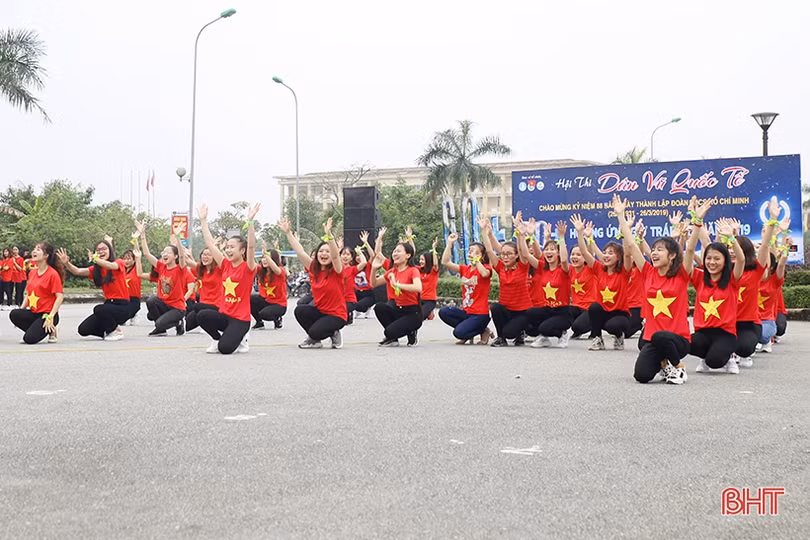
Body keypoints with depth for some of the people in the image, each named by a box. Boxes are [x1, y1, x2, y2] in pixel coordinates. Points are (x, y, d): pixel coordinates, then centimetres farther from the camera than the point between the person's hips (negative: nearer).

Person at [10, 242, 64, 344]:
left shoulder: (53, 274, -11)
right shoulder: (32, 272, 12)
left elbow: (60, 296, -15)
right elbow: (28, 294, 18)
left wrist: (50, 317, -21)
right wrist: (21, 310, 4)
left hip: (47, 314, -6)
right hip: (33, 313, 7)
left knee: (30, 339, -23)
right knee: (14, 314, -23)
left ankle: (50, 330, 5)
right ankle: (33, 330, 0)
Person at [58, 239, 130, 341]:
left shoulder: (119, 262, -5)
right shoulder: (96, 269, 9)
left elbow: (111, 266, -30)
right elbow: (77, 271, -6)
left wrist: (94, 259, -35)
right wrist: (66, 263, -23)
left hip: (122, 306, -6)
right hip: (108, 303, 6)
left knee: (99, 309, -35)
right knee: (83, 329, -8)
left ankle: (116, 331, -8)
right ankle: (110, 331, 16)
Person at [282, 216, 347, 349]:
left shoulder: (336, 270, -12)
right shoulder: (314, 269, 2)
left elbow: (335, 255, -31)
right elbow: (300, 251, -2)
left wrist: (329, 235, -46)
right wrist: (288, 233, -8)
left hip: (336, 314, -6)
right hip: (319, 310, 6)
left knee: (315, 332, -29)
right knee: (300, 310, -23)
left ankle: (334, 333, 5)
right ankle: (315, 339, 0)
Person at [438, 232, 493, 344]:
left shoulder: (485, 267, -3)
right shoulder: (465, 269, 11)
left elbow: (484, 274, -30)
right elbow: (445, 262, -1)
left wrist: (476, 259, -21)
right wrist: (449, 243, -7)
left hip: (480, 314, -6)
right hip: (466, 312, 6)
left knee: (459, 333, -23)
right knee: (444, 312, -16)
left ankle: (483, 330, 6)